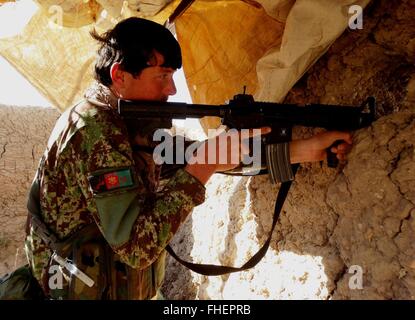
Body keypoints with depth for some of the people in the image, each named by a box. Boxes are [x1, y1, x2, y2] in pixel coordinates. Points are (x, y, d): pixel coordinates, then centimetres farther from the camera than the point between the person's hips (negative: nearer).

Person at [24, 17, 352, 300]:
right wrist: (203, 166, -25)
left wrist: (304, 149, -5)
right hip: (85, 291, -7)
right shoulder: (94, 127, -24)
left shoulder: (133, 128, 1)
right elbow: (136, 245, -30)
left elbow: (191, 153, -1)